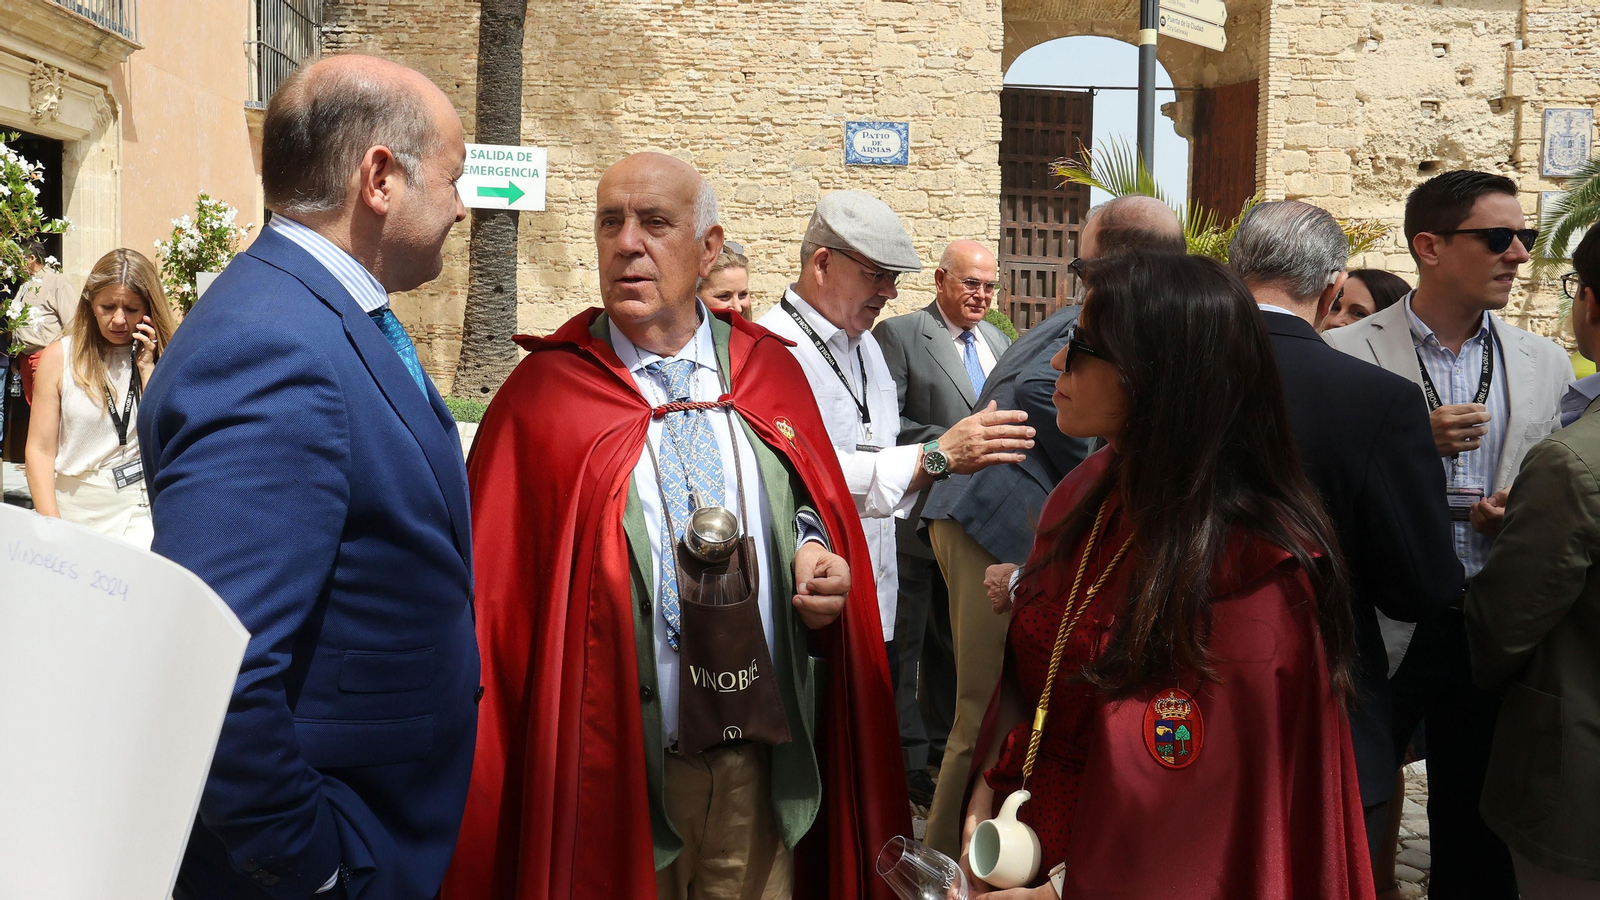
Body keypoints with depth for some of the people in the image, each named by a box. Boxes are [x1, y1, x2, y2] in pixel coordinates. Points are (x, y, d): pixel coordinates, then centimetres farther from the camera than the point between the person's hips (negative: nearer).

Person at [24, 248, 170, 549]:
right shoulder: (59, 357, 3)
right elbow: (41, 450, -1)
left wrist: (146, 367, -7)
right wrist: (53, 530, -10)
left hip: (141, 514, -1)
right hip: (75, 511, 1)